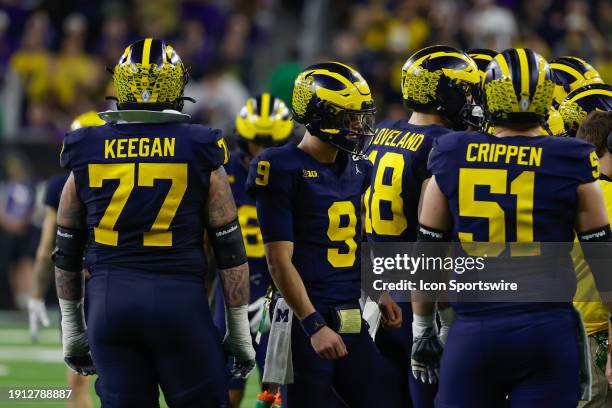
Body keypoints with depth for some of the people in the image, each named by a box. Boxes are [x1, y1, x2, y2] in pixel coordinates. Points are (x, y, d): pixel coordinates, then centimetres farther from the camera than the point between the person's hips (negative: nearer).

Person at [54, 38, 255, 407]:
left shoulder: (87, 154, 5)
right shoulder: (200, 154, -1)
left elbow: (67, 253, 12)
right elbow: (230, 251, 1)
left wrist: (72, 329, 21)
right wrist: (240, 330, 10)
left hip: (108, 299, 2)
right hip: (180, 300, -2)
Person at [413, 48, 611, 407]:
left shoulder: (452, 159, 3)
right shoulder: (572, 166, -2)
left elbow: (426, 253, 10)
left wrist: (424, 328, 20)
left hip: (474, 334, 1)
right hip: (548, 332, -1)